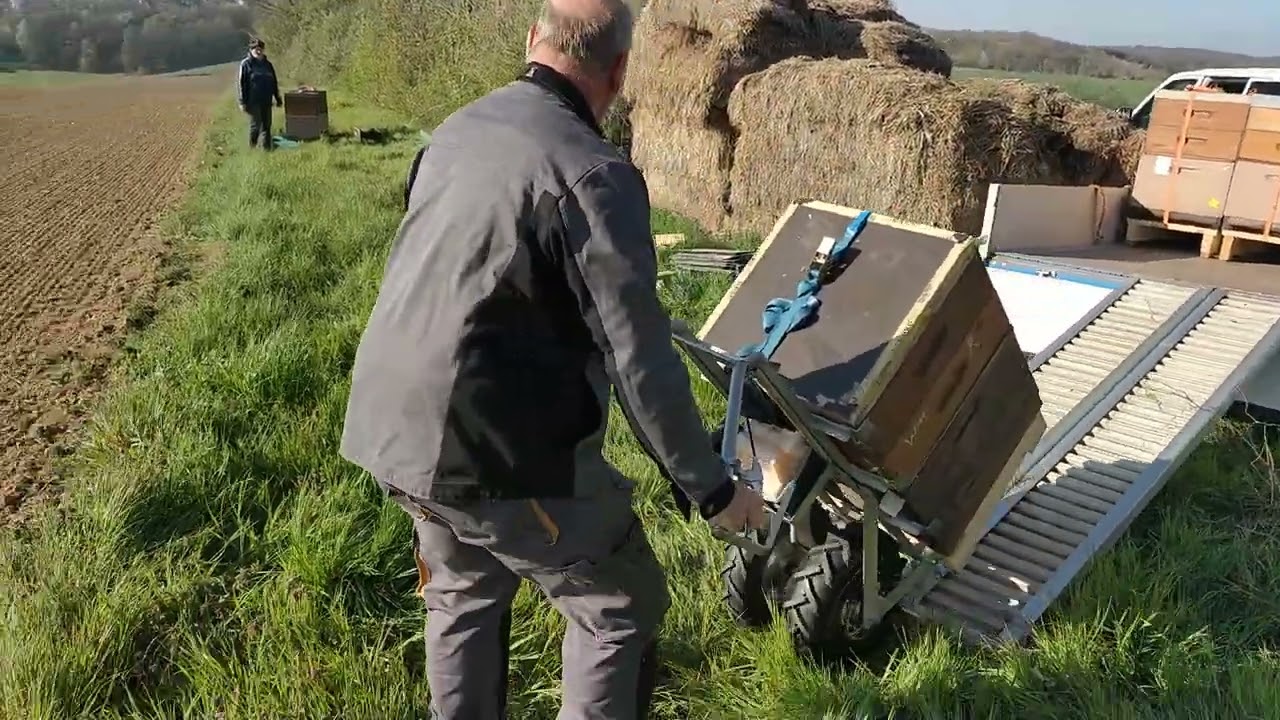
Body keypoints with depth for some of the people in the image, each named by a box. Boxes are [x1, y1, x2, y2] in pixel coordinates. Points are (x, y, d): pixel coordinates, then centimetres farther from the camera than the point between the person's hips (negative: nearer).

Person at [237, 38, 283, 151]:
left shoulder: (268, 64, 13)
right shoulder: (246, 64, -4)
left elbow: (274, 83, 19)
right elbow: (241, 84, -6)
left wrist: (278, 99, 16)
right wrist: (242, 102, -11)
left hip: (266, 101, 5)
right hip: (253, 101, -5)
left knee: (266, 126, 7)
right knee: (255, 125, -3)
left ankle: (267, 148, 13)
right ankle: (252, 148, 9)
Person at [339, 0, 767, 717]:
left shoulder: (457, 130, 8)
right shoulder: (595, 173, -16)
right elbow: (639, 359, -17)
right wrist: (710, 487, -6)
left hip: (396, 428, 8)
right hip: (500, 452, -8)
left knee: (464, 596, 30)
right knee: (623, 612, 12)